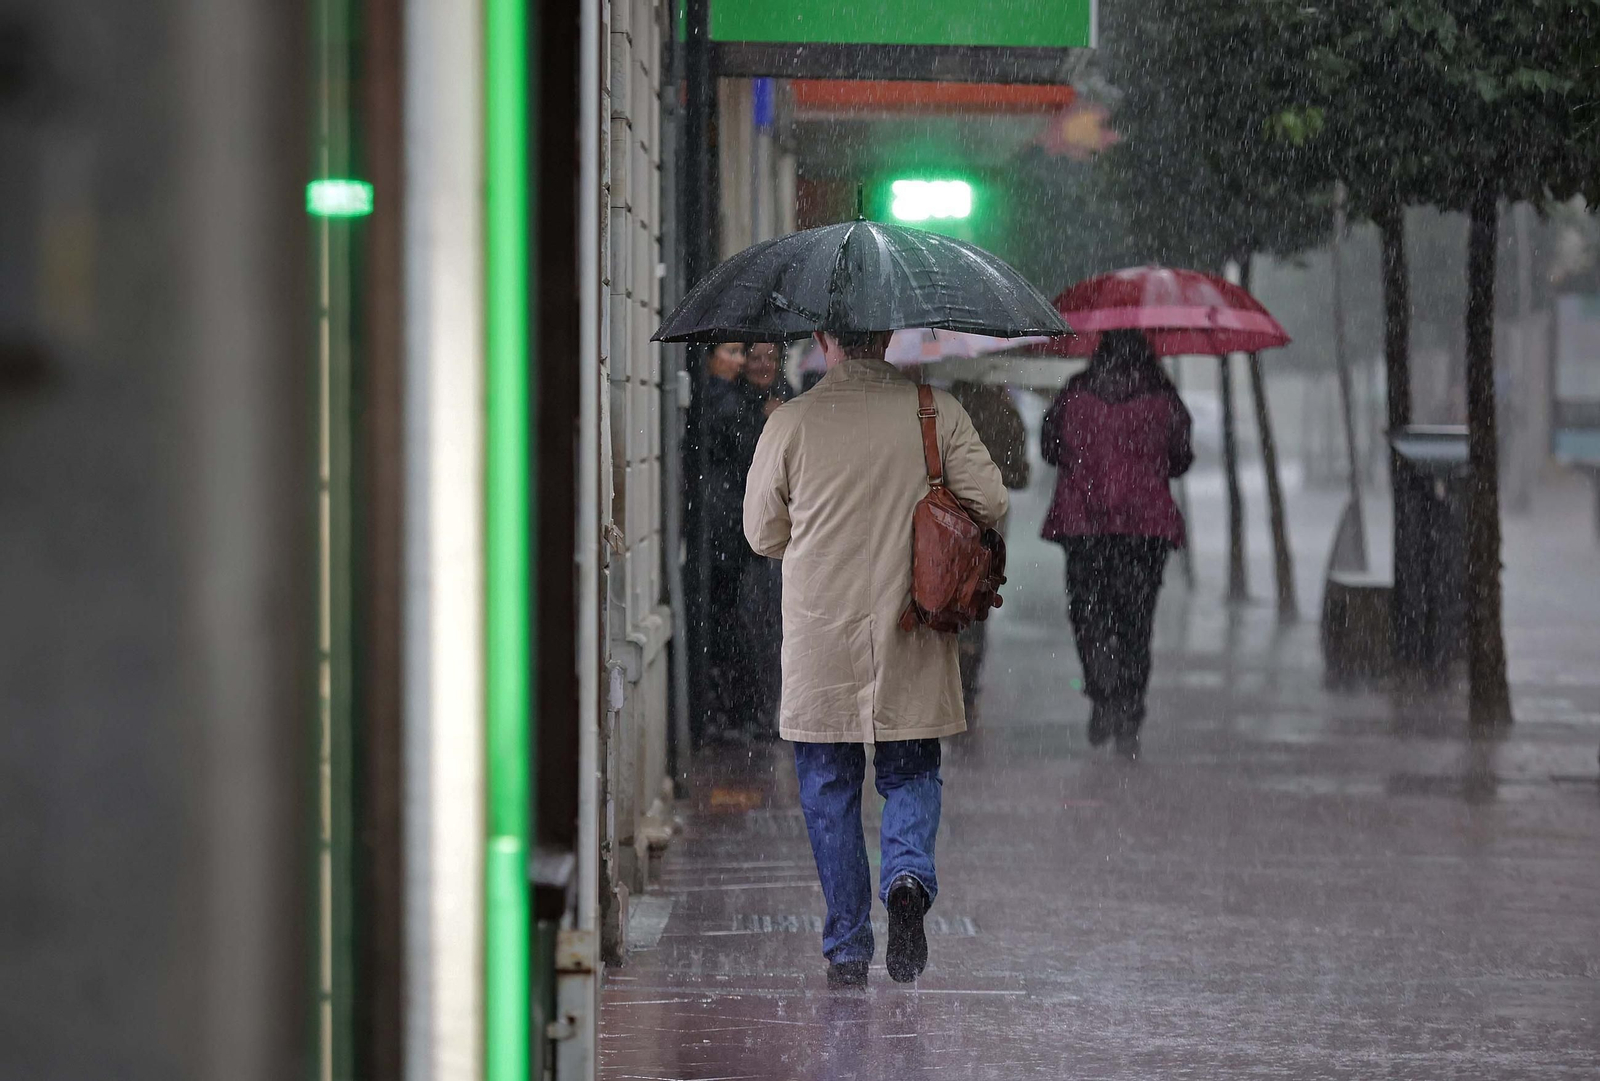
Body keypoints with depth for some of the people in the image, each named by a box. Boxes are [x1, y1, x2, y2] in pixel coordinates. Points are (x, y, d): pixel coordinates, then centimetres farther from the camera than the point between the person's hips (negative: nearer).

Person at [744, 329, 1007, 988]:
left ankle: (846, 950, 9)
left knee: (829, 791, 9)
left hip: (818, 646, -1)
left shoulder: (791, 423, -6)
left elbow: (762, 533, 1)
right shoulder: (938, 414, -3)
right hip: (909, 645, 1)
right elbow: (989, 502, -4)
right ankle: (908, 872, -14)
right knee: (911, 774, 16)